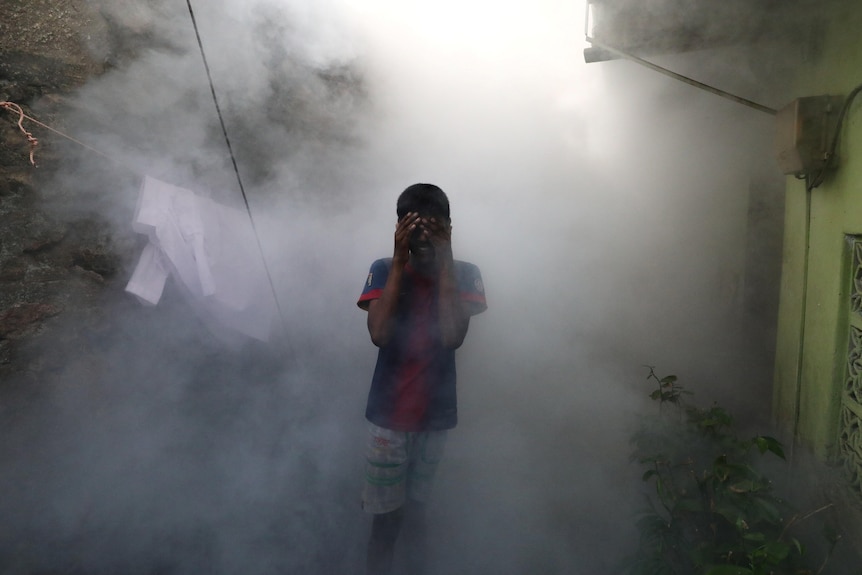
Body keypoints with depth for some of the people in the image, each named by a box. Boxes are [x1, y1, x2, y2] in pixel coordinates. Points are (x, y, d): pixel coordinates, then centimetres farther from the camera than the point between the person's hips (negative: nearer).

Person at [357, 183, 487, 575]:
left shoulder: (465, 275, -6)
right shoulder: (384, 270, -9)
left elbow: (453, 337, -21)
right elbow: (380, 334, -23)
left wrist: (444, 262, -23)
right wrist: (400, 260, -24)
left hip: (436, 415, 1)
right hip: (388, 415, -1)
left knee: (416, 509, 19)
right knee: (386, 517, 9)